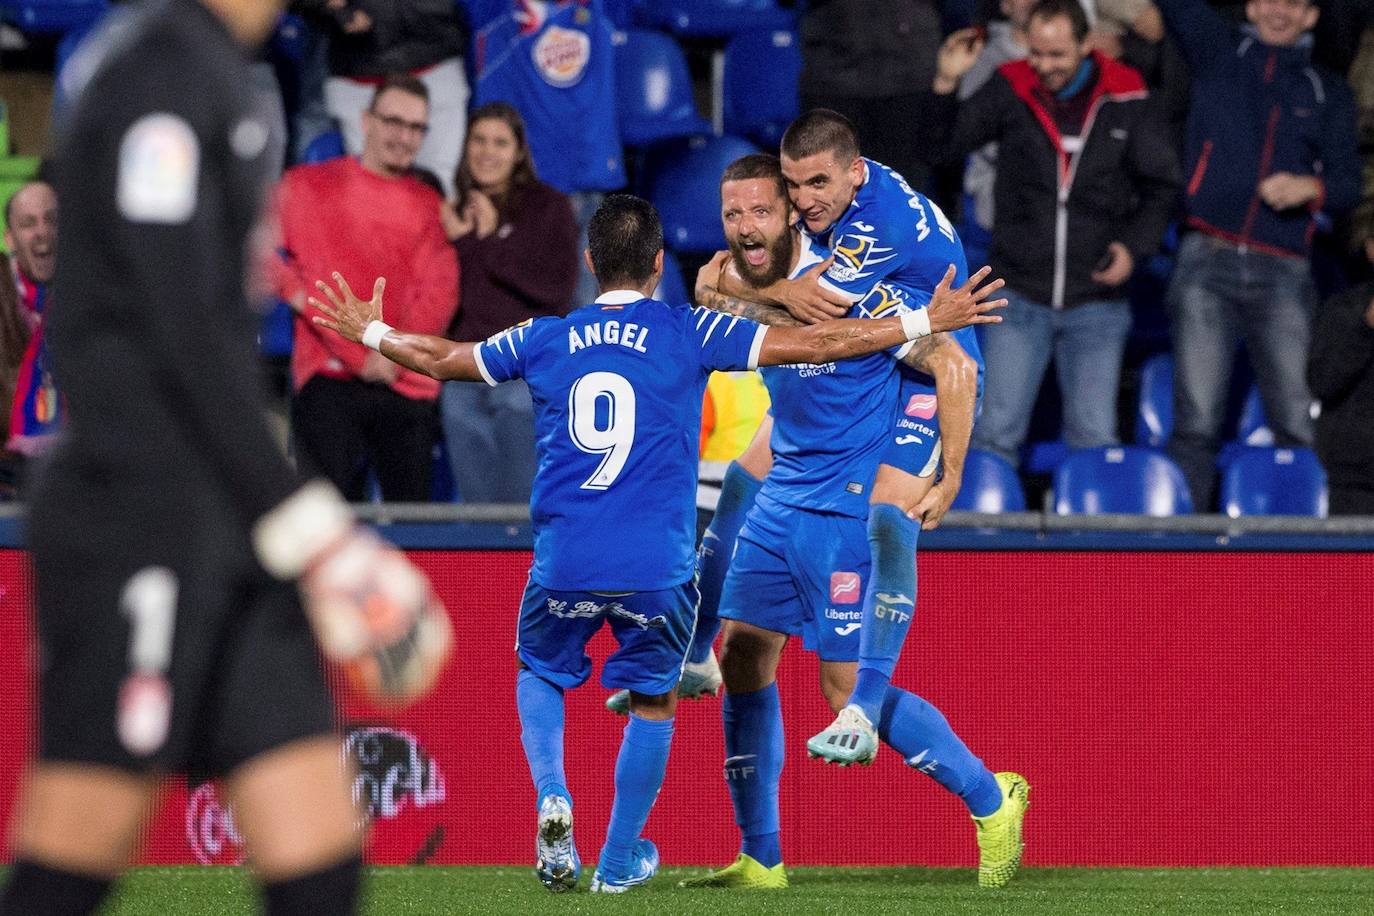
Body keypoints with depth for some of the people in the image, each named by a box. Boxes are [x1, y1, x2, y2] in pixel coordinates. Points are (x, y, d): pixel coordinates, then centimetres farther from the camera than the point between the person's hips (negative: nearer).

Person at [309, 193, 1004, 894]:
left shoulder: (543, 340, 8)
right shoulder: (691, 334, 2)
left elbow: (441, 360, 23)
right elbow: (816, 344, 1)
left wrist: (371, 333, 43)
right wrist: (928, 321, 9)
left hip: (563, 565, 1)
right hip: (658, 566, -1)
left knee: (539, 674, 26)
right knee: (653, 700, 20)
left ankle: (552, 796, -1)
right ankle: (618, 861, 24)